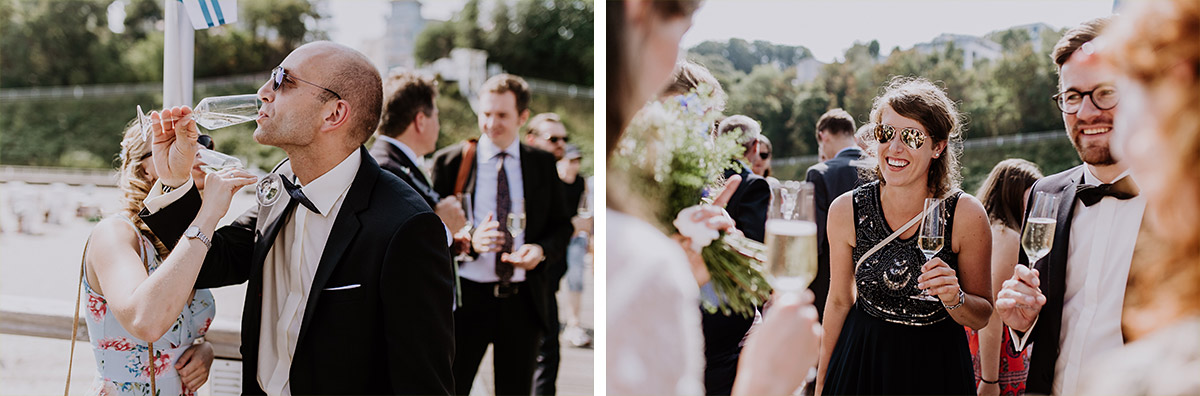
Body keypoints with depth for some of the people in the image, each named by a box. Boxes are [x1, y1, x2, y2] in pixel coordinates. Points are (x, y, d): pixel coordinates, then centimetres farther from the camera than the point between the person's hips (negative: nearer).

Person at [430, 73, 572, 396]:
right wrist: (469, 241, -20)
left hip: (523, 300, 2)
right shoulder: (449, 161, 0)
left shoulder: (543, 164, 7)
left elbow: (562, 225, 11)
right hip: (467, 297, -2)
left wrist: (542, 250, -11)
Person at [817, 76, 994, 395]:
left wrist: (954, 298, -26)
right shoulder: (845, 211, -12)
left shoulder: (966, 214, -16)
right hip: (861, 360, 1)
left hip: (936, 368, -1)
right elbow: (839, 300, 2)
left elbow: (981, 317, -5)